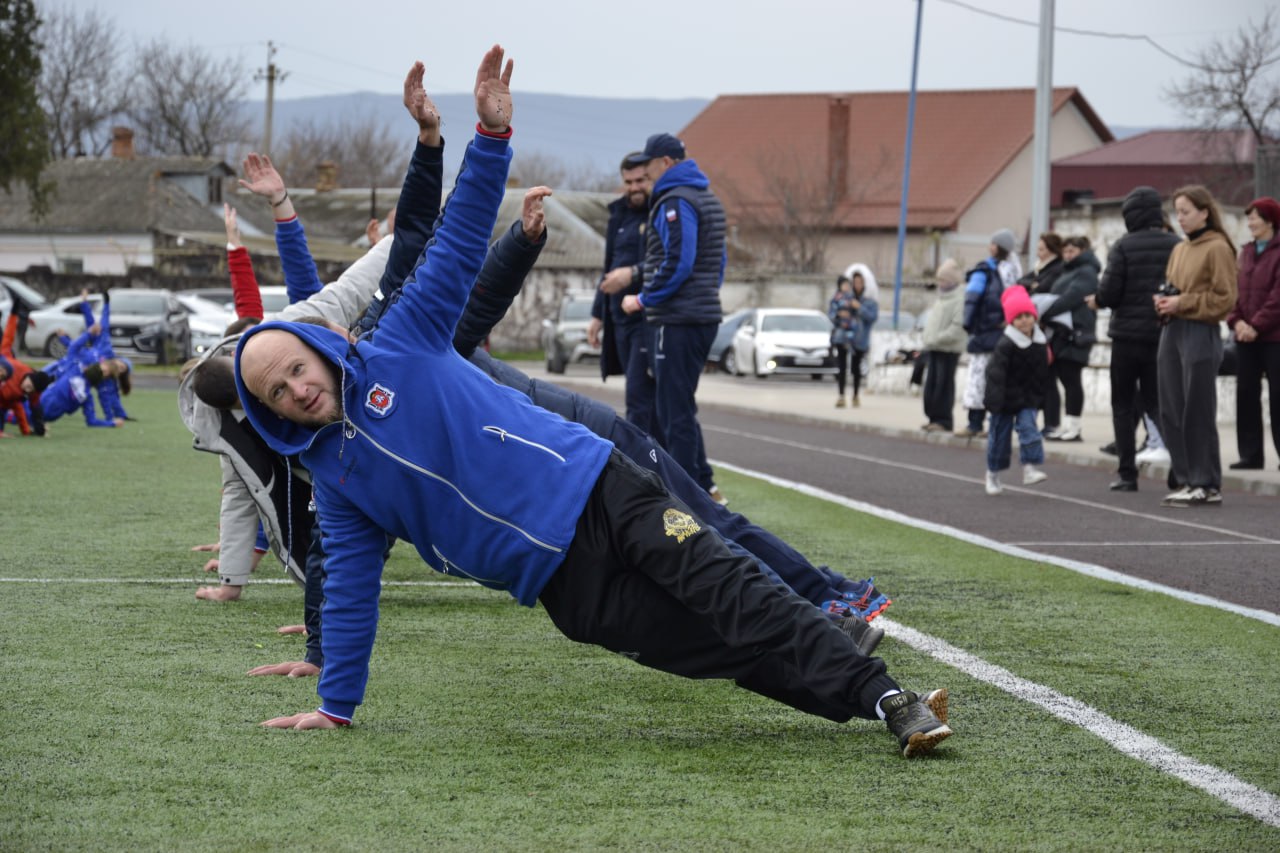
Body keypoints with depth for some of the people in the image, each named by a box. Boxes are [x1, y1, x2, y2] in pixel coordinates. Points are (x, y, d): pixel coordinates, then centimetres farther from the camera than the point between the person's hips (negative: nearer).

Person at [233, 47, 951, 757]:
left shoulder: (399, 350, 3)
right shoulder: (334, 478, 8)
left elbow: (460, 243, -1)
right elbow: (349, 589, 13)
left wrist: (492, 134, -12)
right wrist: (336, 704, 11)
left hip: (594, 486, -1)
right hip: (567, 584, 1)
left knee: (728, 589, -17)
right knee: (725, 650, -9)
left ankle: (887, 698, -21)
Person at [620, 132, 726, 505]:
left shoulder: (675, 202, -13)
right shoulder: (708, 199, 17)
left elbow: (676, 264, -21)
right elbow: (718, 262, 21)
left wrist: (642, 300, -11)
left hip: (677, 321, -10)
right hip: (705, 316, 10)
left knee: (675, 411, -5)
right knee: (680, 408, 16)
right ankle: (704, 488, 15)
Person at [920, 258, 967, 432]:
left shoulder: (959, 299, -10)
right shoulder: (941, 298, 19)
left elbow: (957, 327, -18)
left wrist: (937, 338, -19)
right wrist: (928, 339, 8)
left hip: (948, 349, -9)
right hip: (933, 349, 9)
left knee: (943, 385, -7)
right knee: (930, 384, 8)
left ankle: (943, 420, -5)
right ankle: (934, 417, 15)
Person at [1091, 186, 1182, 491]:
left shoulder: (1124, 246, -11)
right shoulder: (1176, 246, -2)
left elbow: (1109, 292, -15)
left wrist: (1098, 301, 7)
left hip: (1128, 334, -3)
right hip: (1163, 336, 3)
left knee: (1123, 405, 8)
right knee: (1155, 400, 15)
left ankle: (1127, 473, 6)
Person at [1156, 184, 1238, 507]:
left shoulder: (1217, 248, -7)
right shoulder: (1179, 250, 15)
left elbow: (1224, 299, -11)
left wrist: (1182, 303, -14)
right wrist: (1163, 300, 3)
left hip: (1200, 335, -8)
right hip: (1172, 332, 8)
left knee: (1198, 412, -6)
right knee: (1171, 411, 7)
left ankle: (1207, 485, 0)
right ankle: (1184, 479, 14)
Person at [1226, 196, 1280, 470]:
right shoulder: (1246, 252, 14)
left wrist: (1257, 326, -16)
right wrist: (1236, 321, -5)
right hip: (1245, 336, 7)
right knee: (1246, 394, 5)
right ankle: (1251, 454, 9)